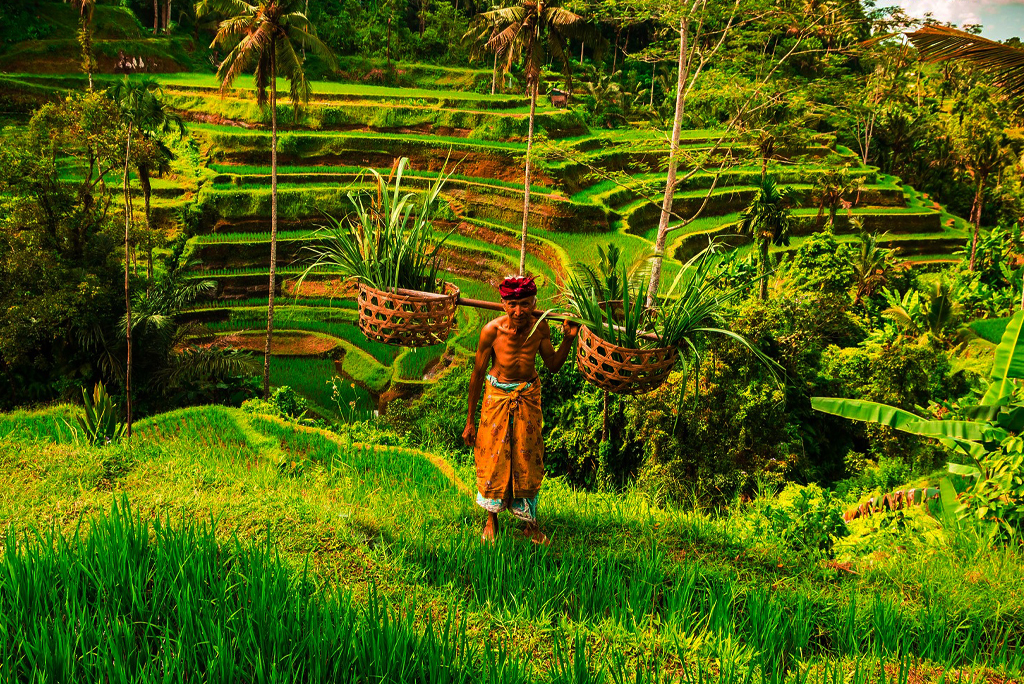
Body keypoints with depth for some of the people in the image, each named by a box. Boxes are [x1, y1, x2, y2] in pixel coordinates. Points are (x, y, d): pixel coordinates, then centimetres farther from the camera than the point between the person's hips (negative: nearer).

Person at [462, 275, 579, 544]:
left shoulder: (540, 328, -15)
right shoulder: (492, 330, -21)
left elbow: (553, 365, 1)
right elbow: (477, 374, -10)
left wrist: (568, 339, -18)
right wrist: (469, 421, -4)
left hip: (528, 396, 2)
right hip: (498, 395, -2)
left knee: (527, 459, 10)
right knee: (493, 458, 8)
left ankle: (530, 522, 29)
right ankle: (492, 520, 32)